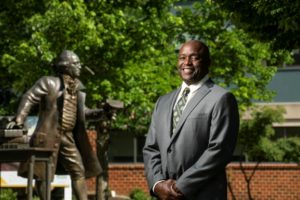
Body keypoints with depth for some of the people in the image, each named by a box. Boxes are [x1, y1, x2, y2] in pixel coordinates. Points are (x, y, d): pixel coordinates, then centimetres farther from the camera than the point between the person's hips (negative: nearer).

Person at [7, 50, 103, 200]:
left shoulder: (77, 88, 15)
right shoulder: (49, 83, -5)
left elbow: (81, 111, 23)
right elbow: (29, 98, -11)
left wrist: (97, 113, 5)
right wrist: (19, 120, -21)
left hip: (68, 137, 7)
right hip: (49, 136, -7)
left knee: (79, 170, 5)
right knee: (43, 172, -2)